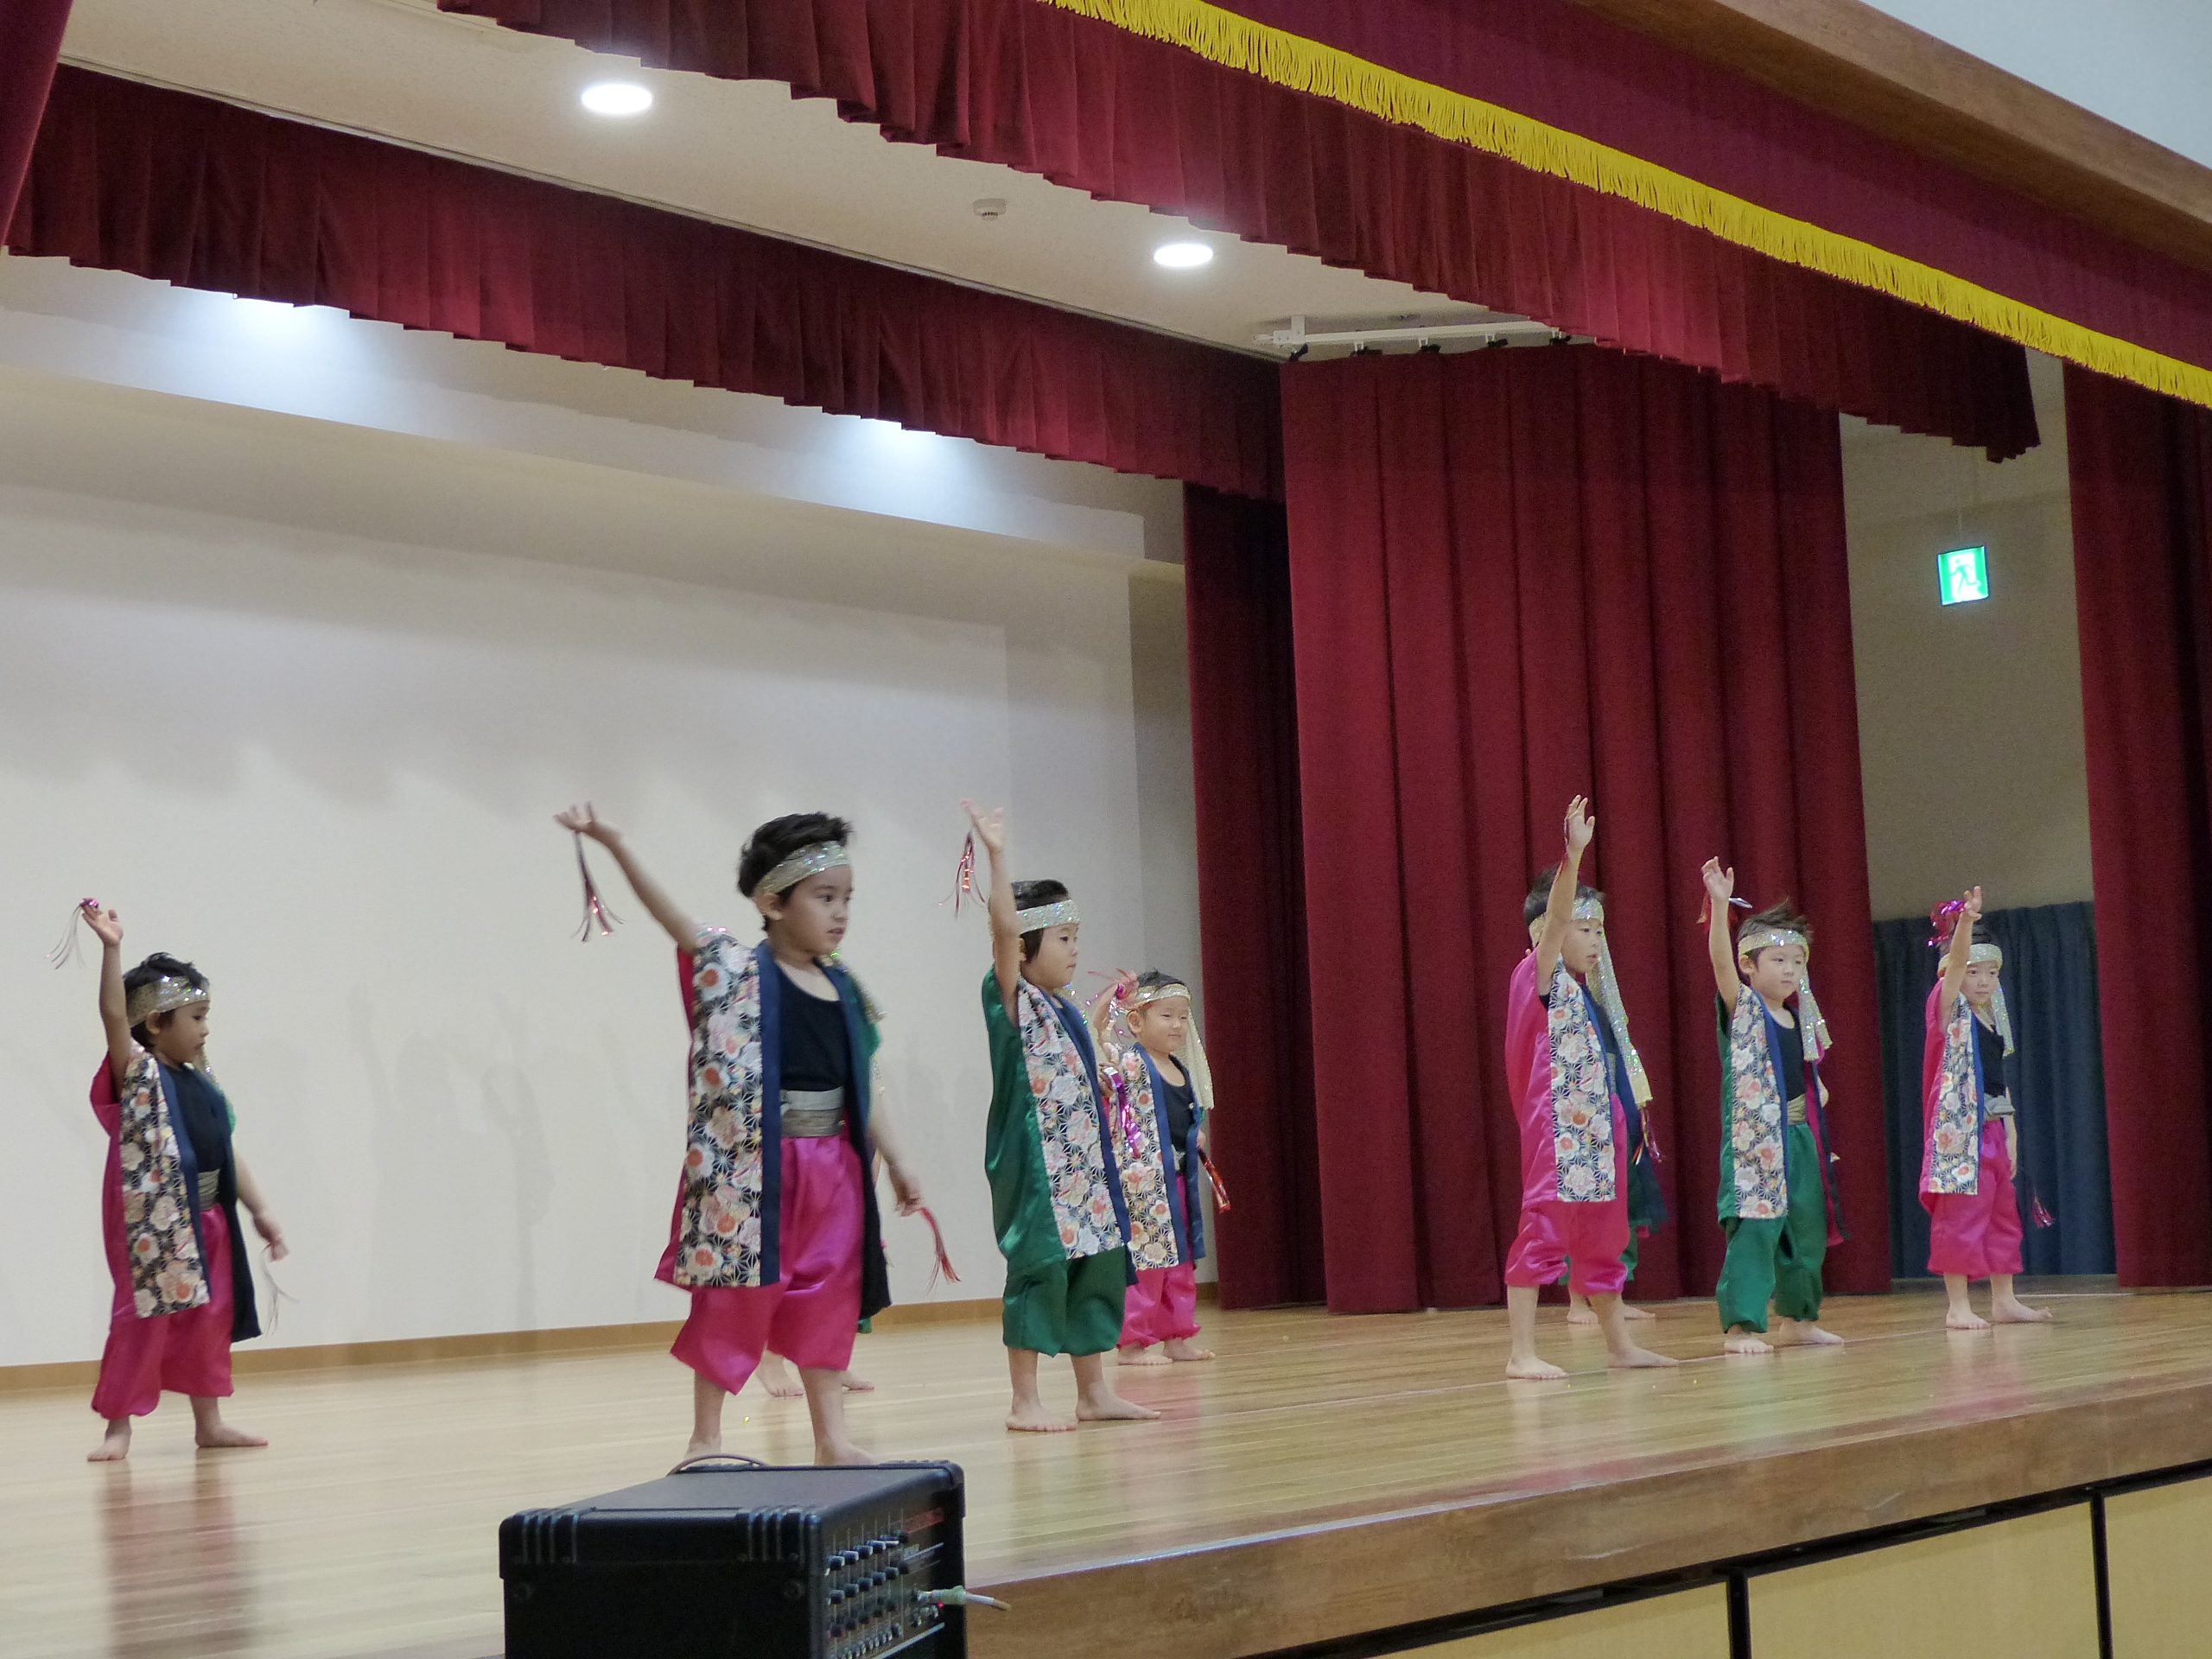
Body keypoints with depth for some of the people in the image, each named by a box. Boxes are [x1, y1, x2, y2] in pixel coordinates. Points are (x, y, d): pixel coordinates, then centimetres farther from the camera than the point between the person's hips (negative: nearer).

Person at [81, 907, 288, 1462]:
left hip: (208, 1220, 7)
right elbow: (114, 1016, -24)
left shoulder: (203, 1083, 12)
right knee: (144, 1317, -5)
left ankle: (209, 1422, 22)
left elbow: (227, 1153, 15)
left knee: (209, 1317, 12)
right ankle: (118, 1426, 5)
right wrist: (112, 949, -35)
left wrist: (260, 1211, 14)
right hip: (152, 1222, -7)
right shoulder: (138, 1073, -8)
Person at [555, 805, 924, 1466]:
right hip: (754, 1167, -6)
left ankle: (832, 1436, 21)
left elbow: (864, 1089, 14)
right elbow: (673, 916, -21)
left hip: (834, 1168, 6)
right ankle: (705, 1438, 10)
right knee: (736, 1295, 0)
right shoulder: (736, 970, -7)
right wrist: (615, 845, -35)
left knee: (829, 1299, 11)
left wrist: (897, 1165, 14)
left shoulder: (846, 991, 9)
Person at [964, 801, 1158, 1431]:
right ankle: (1025, 1401, 0)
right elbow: (1003, 929, -23)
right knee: (1040, 1271, -6)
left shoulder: (1064, 1010, 15)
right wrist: (996, 858, -28)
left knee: (1096, 1267, 9)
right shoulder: (1014, 1000, -7)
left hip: (1082, 1162, 8)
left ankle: (1094, 1393, 17)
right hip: (1033, 1163, -8)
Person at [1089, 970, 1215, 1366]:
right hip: (1142, 1180, -8)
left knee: (1180, 1264, 14)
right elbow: (1092, 1037, -26)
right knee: (1143, 1261, -7)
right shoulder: (1129, 1064, -10)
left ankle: (1178, 1337, 23)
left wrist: (1198, 1139, 13)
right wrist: (1110, 996, -31)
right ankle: (1132, 1343, -2)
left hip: (1178, 1179, 8)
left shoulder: (1182, 1070, 13)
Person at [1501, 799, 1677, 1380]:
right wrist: (1573, 852, -33)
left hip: (1596, 1131, 9)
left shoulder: (1577, 986, 12)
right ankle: (1522, 1353, -11)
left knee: (1602, 1235, 15)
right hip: (1556, 1130, -9)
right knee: (1543, 1230, -11)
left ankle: (1619, 1344, 25)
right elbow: (1555, 916, -23)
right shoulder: (1538, 976, -11)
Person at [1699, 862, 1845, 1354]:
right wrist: (1719, 904, -36)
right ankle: (1741, 1326, -10)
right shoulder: (1742, 1009, -7)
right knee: (1754, 1226, -12)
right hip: (1754, 1136, -7)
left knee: (1807, 1228, 12)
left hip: (1801, 1134, 7)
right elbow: (1720, 960, -24)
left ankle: (1795, 1317, 26)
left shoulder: (1799, 1017, 12)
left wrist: (1816, 1089, 11)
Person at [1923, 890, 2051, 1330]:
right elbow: (1955, 964, -23)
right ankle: (1958, 1306, -4)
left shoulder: (1995, 1021, 14)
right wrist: (1965, 923, -40)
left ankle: (2004, 1301, 20)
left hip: (1994, 1128, 8)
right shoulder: (1951, 1011, -5)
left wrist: (2011, 1132, 12)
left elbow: (1999, 1083, 17)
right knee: (1958, 1213, -7)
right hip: (1959, 1128, -7)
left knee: (2002, 1213, 11)